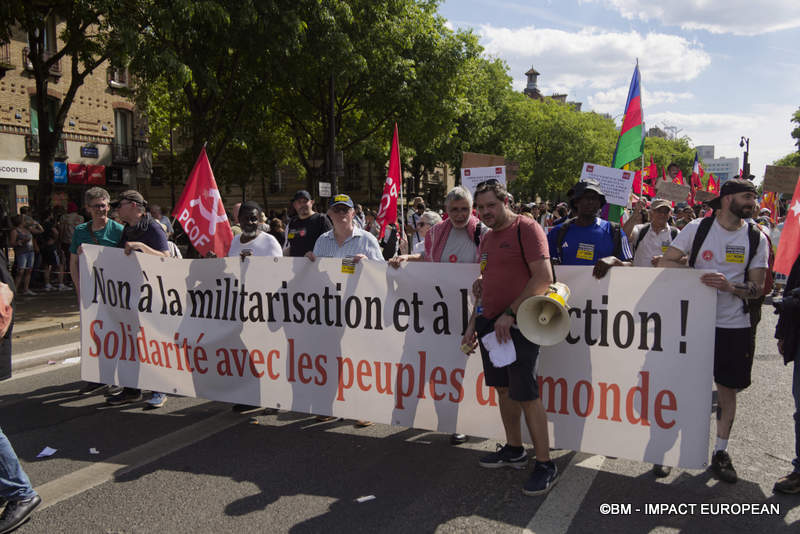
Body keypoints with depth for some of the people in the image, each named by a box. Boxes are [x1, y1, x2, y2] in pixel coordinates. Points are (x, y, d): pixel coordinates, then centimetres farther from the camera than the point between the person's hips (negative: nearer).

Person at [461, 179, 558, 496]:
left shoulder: (526, 228, -9)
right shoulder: (486, 239, 17)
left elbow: (544, 278, -18)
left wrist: (510, 313, -19)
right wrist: (473, 324, 17)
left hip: (518, 324, -8)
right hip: (491, 323, 8)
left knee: (526, 393, -7)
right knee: (503, 388, 15)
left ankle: (545, 465, 4)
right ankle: (514, 451, 29)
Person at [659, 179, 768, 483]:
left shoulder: (756, 238, 1)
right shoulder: (698, 228, -2)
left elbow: (757, 288, -1)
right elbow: (666, 262, -3)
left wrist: (729, 286, -21)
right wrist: (698, 275, -18)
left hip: (734, 325, 1)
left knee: (728, 387, 8)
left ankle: (721, 452, 23)